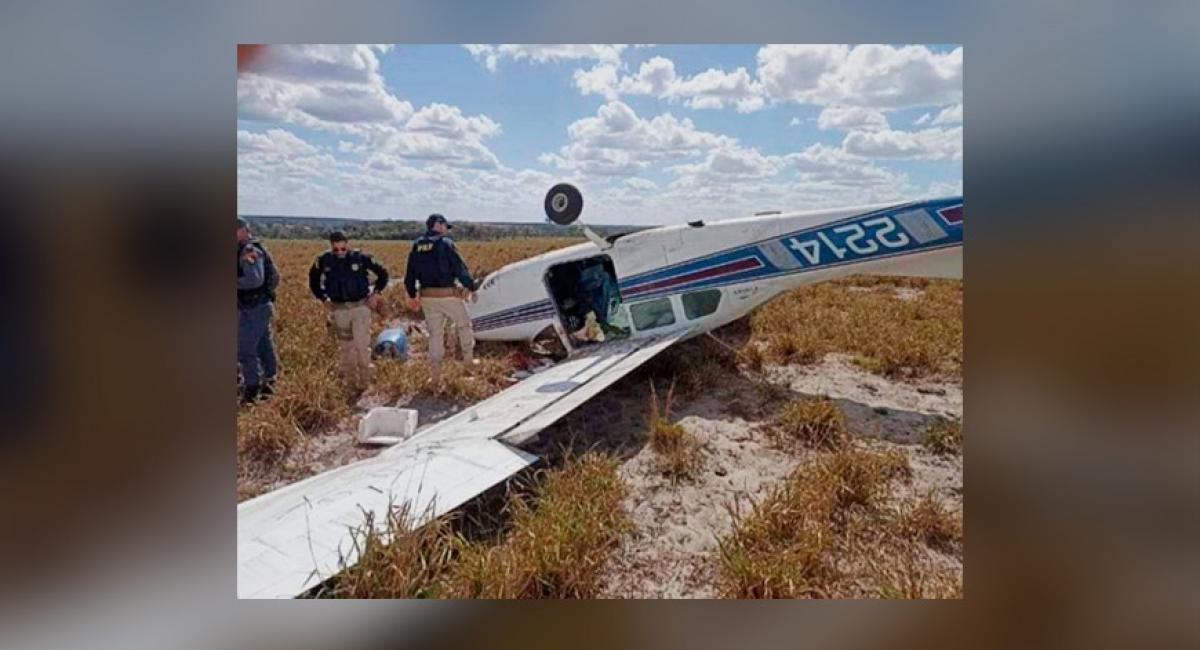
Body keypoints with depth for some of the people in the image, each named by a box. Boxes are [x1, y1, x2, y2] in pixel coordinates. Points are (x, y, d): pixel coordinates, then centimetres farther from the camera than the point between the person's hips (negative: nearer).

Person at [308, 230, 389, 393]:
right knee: (347, 348, 11)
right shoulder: (324, 260, -4)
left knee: (362, 345, -11)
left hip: (361, 307, -2)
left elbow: (382, 273, 4)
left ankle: (364, 382, 4)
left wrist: (376, 293, 0)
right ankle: (351, 384, 24)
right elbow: (313, 279, 15)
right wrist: (323, 298, 9)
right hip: (339, 309, 2)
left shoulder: (360, 257, -9)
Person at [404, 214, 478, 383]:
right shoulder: (446, 243, -10)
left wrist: (412, 296, 23)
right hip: (448, 295, -5)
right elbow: (461, 269, -12)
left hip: (427, 297, 5)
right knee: (464, 325, 18)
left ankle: (435, 374, 15)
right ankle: (468, 359, 25)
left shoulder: (416, 246, 8)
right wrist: (472, 288, 1)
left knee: (435, 334, 13)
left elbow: (410, 275, 12)